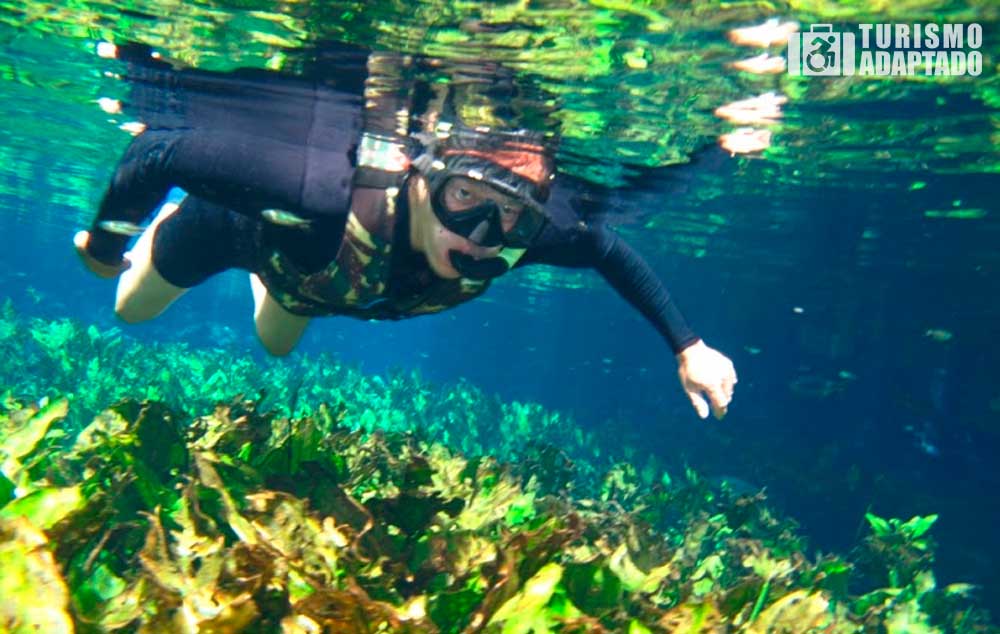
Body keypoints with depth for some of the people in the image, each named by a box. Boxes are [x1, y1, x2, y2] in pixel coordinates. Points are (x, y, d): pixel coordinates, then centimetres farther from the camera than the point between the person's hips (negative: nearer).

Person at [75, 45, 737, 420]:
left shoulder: (522, 234, -39)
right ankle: (144, 226, 54)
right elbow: (159, 150, -40)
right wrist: (103, 241, -24)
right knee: (132, 309, 27)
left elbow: (610, 250, -18)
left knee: (276, 344, 37)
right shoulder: (326, 190, -52)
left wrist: (688, 346, -20)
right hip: (239, 218, -3)